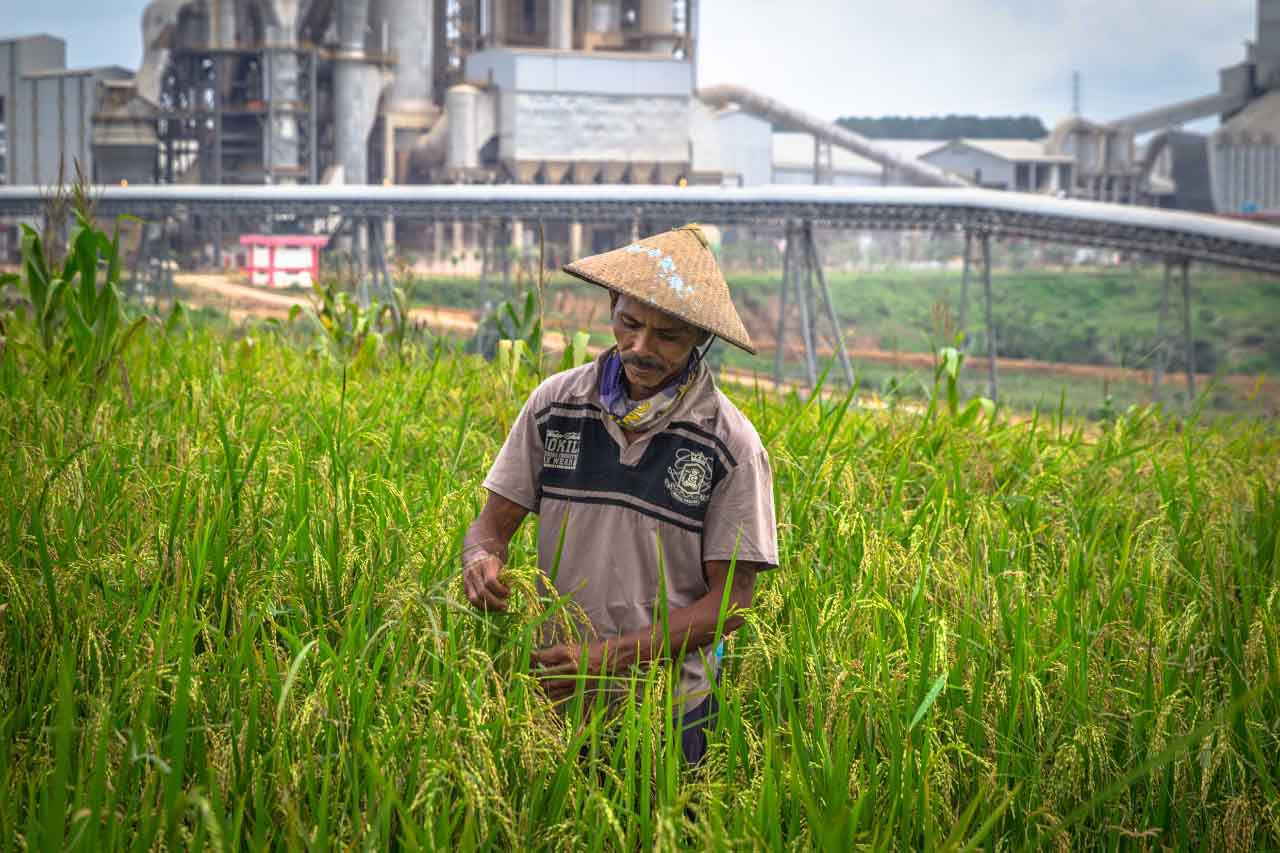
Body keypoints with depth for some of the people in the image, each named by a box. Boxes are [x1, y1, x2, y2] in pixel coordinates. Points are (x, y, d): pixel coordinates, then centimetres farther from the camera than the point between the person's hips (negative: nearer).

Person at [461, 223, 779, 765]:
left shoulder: (729, 444, -9)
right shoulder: (556, 405, -1)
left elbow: (731, 599, -9)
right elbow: (494, 521, 5)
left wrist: (615, 654, -20)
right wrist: (481, 561, -20)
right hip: (552, 693, 2)